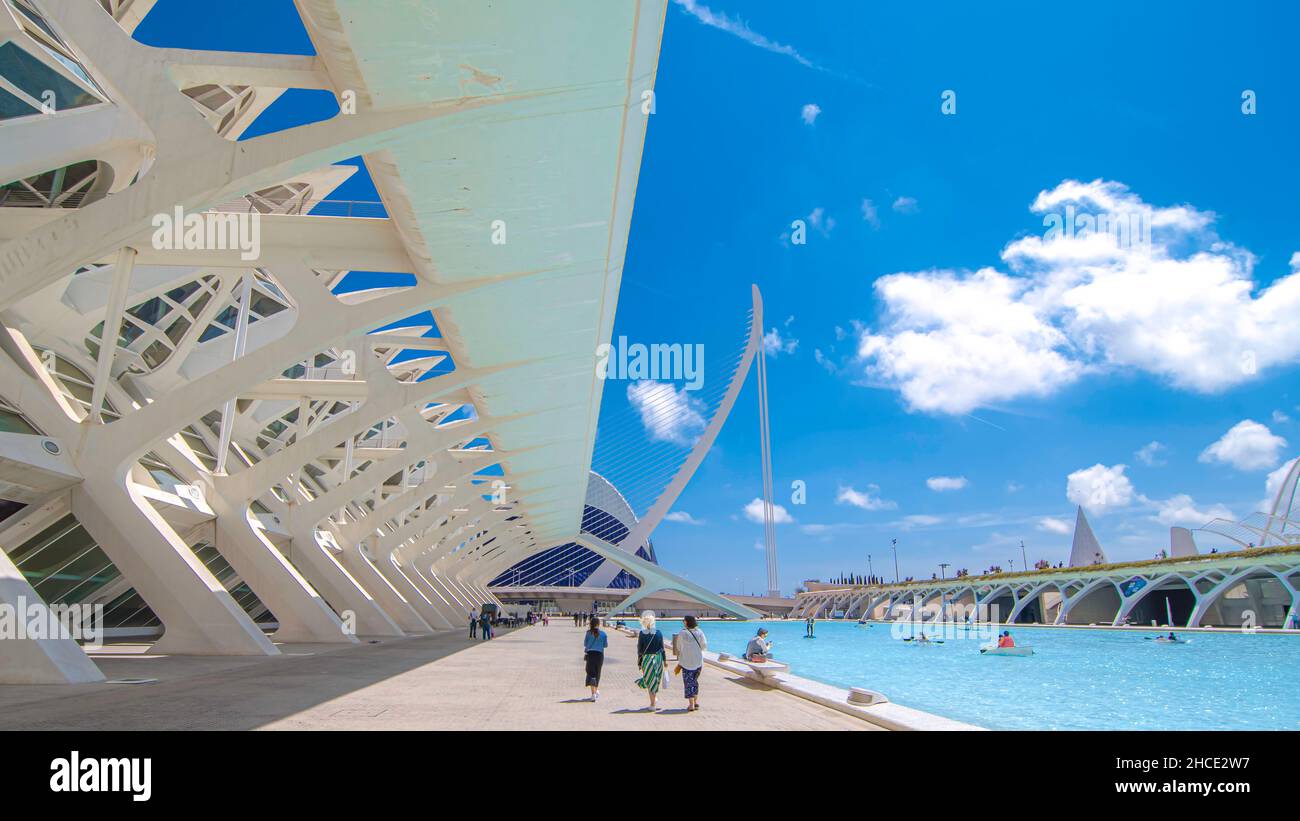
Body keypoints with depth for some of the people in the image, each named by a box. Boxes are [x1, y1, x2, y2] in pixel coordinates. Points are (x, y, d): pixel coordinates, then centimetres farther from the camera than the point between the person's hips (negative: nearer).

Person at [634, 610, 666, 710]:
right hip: (658, 658, 1)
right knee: (656, 679, 19)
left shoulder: (641, 634, -8)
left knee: (650, 680, 8)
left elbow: (639, 649, -4)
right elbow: (662, 648, 1)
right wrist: (664, 661, 11)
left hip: (647, 658, -1)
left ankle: (653, 704, 8)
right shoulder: (659, 633, -3)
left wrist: (639, 663, 5)